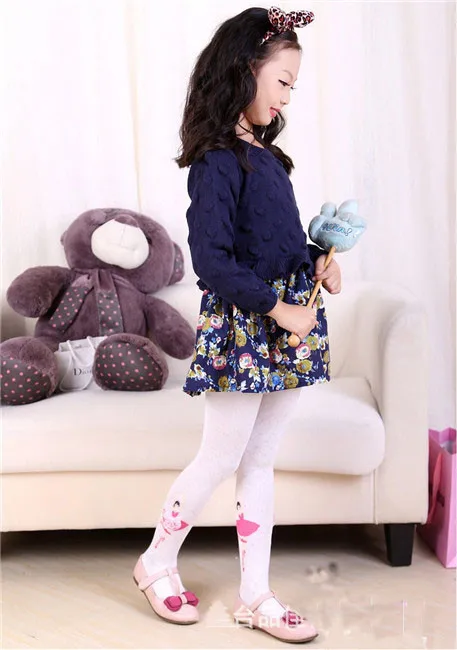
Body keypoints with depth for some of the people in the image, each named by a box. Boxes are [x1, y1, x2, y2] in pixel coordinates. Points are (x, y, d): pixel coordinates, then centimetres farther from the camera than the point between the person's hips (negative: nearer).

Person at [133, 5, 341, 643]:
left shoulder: (265, 155, 12)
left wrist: (319, 259, 2)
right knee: (221, 458, 4)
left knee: (259, 463, 12)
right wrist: (278, 309, -19)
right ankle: (157, 562, 27)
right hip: (242, 328, -8)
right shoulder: (218, 161, -13)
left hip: (288, 327, 8)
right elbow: (211, 259, -20)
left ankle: (256, 594, 23)